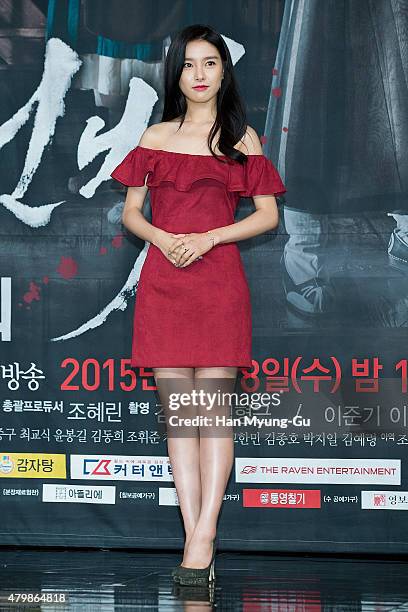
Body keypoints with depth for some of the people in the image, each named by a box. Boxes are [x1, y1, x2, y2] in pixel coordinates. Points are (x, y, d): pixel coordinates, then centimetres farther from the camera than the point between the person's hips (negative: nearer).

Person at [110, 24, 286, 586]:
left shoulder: (242, 138, 8)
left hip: (220, 280, -2)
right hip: (162, 281, 2)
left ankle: (203, 539, -9)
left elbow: (268, 214, 4)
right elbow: (131, 212, 14)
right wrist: (163, 238, -7)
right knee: (177, 412, -1)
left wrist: (207, 238, -8)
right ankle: (196, 541, 0)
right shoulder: (156, 138, 14)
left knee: (213, 410, -8)